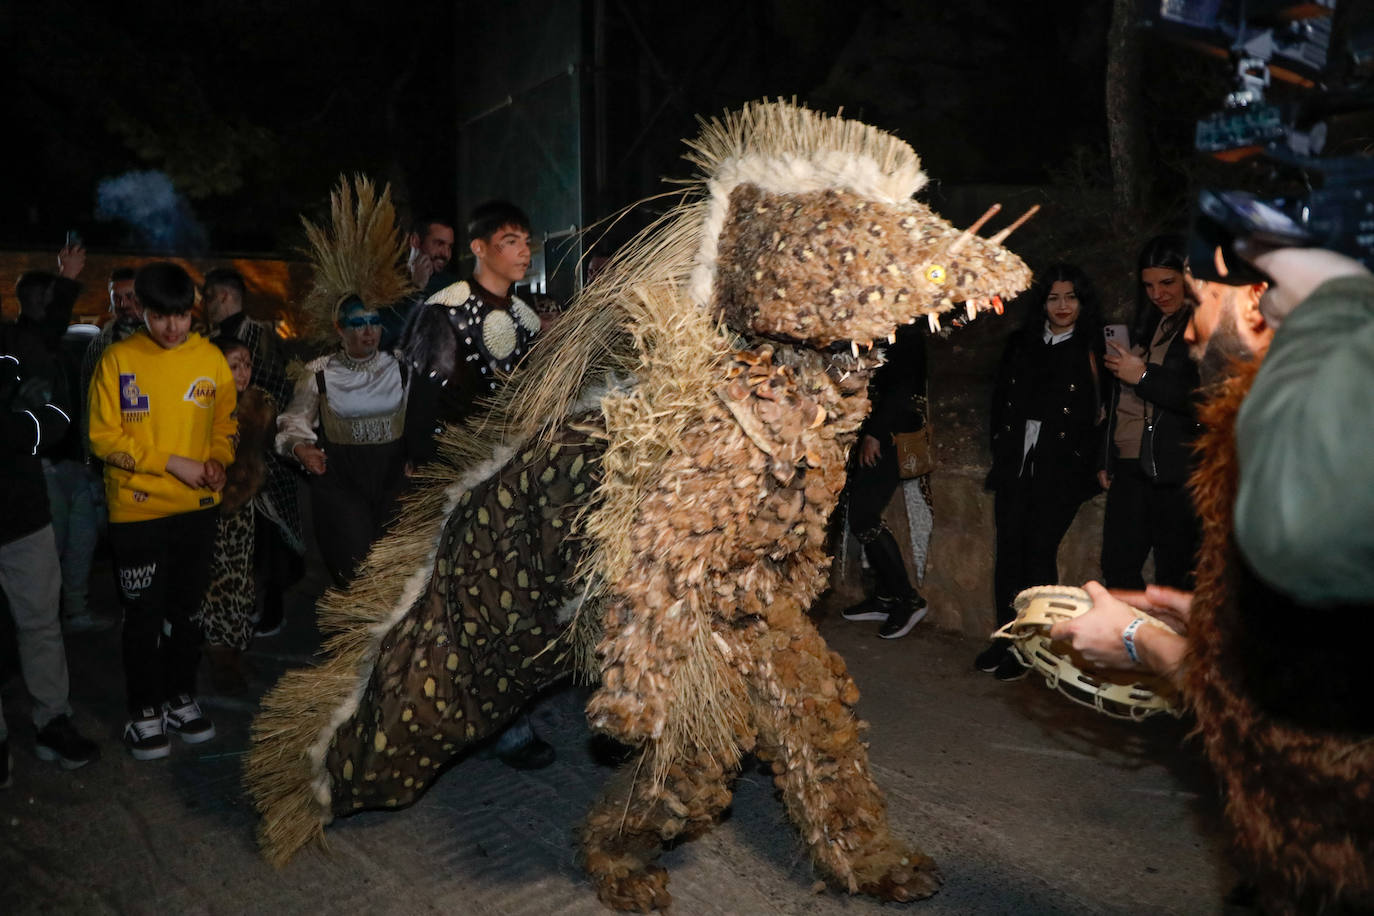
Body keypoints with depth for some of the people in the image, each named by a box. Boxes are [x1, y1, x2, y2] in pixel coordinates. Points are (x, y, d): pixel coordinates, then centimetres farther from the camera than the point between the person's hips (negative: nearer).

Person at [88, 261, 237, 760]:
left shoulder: (211, 359, 1)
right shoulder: (118, 360, -7)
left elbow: (225, 424, 10)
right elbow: (104, 438, -8)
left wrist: (216, 461, -9)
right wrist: (173, 463, -16)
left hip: (198, 508, 3)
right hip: (137, 512, -2)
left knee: (185, 610, 15)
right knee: (144, 616, 6)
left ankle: (181, 698, 31)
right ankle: (144, 711, 22)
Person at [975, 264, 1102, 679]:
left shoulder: (1093, 352, 0)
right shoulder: (1020, 345, 13)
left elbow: (1101, 414, -4)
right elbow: (1000, 400, 17)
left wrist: (1095, 465, -11)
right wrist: (1001, 449, 11)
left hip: (1060, 470, -4)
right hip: (1015, 465, 4)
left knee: (1040, 554, -2)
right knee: (1008, 552, 5)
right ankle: (1005, 638, 17)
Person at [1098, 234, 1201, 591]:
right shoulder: (1145, 326, 17)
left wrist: (1144, 377, -11)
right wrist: (1107, 461, 18)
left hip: (1175, 471, -7)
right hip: (1130, 467, 7)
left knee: (1174, 578, -1)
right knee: (1117, 568, 8)